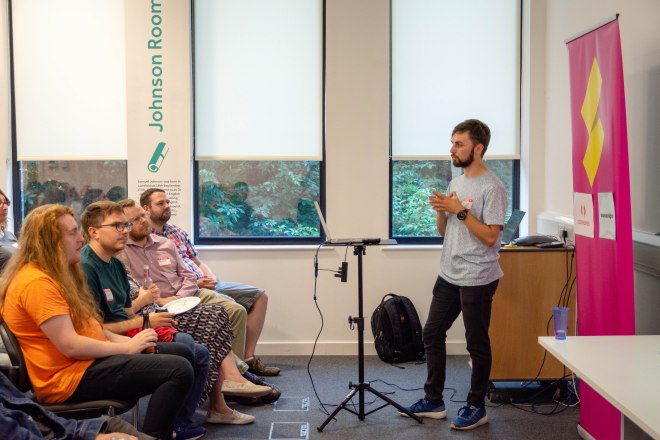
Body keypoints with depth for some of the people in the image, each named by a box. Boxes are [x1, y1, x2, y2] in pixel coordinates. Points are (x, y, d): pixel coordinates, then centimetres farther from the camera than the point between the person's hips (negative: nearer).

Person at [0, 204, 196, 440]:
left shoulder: (55, 274, 15)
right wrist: (126, 347, -13)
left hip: (88, 359, 11)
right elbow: (72, 346, -24)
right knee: (179, 371, -22)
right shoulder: (37, 282, -19)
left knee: (182, 352, 13)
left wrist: (125, 340, 1)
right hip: (70, 376, -11)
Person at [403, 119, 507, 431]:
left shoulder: (491, 188, -14)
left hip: (477, 279, -9)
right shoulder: (456, 183, 12)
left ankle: (476, 407, 17)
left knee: (477, 344, 3)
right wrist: (441, 210, -4)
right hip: (449, 275, 9)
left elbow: (490, 236, -20)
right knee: (432, 334, 13)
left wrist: (460, 210, -21)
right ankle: (433, 401, 24)